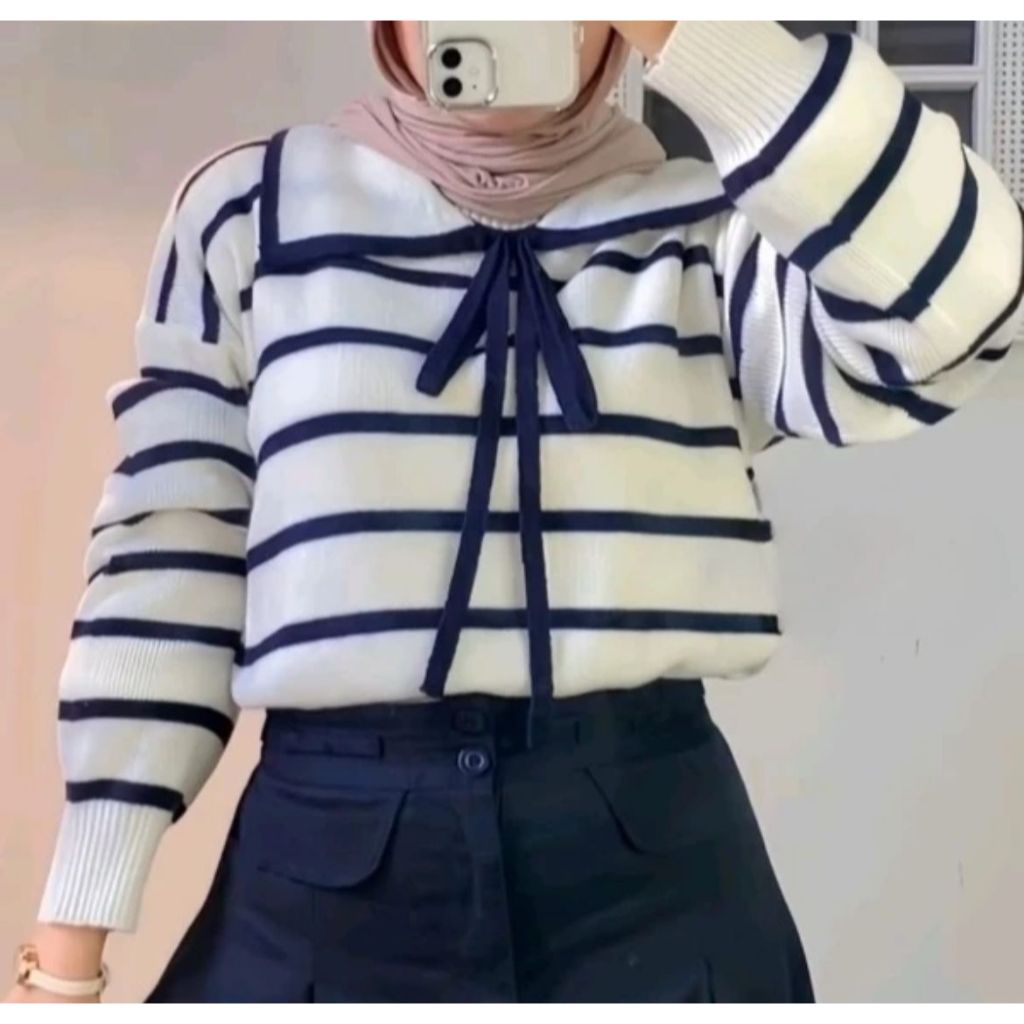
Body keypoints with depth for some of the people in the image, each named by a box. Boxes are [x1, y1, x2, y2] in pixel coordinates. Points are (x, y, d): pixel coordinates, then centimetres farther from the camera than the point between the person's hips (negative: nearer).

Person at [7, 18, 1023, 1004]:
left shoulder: (710, 227, 3)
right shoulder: (249, 208, 5)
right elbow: (169, 555, 3)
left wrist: (691, 39, -23)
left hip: (655, 860, 0)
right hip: (325, 855, 1)